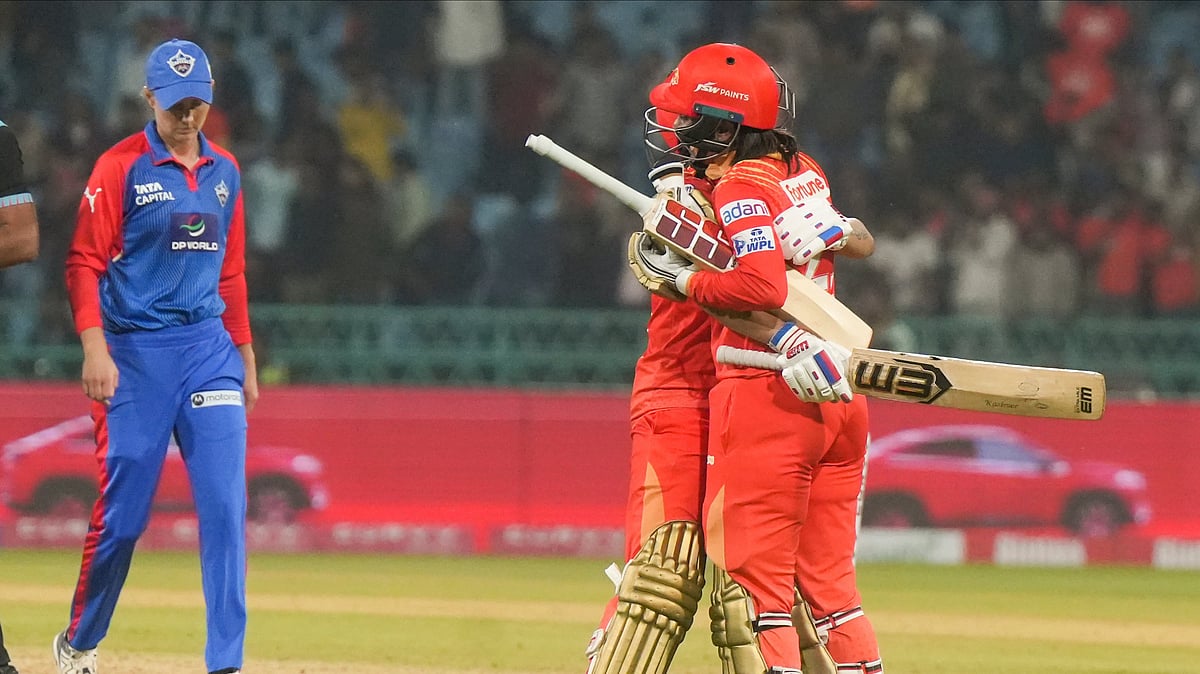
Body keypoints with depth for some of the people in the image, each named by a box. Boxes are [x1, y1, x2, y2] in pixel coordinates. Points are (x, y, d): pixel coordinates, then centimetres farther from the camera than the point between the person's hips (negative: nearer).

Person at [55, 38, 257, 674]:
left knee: (225, 503, -7)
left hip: (208, 346, 4)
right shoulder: (120, 167, -5)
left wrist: (244, 352, 17)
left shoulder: (224, 170, 12)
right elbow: (85, 263, -8)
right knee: (123, 512, 0)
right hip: (136, 351, -4)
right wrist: (95, 348, -18)